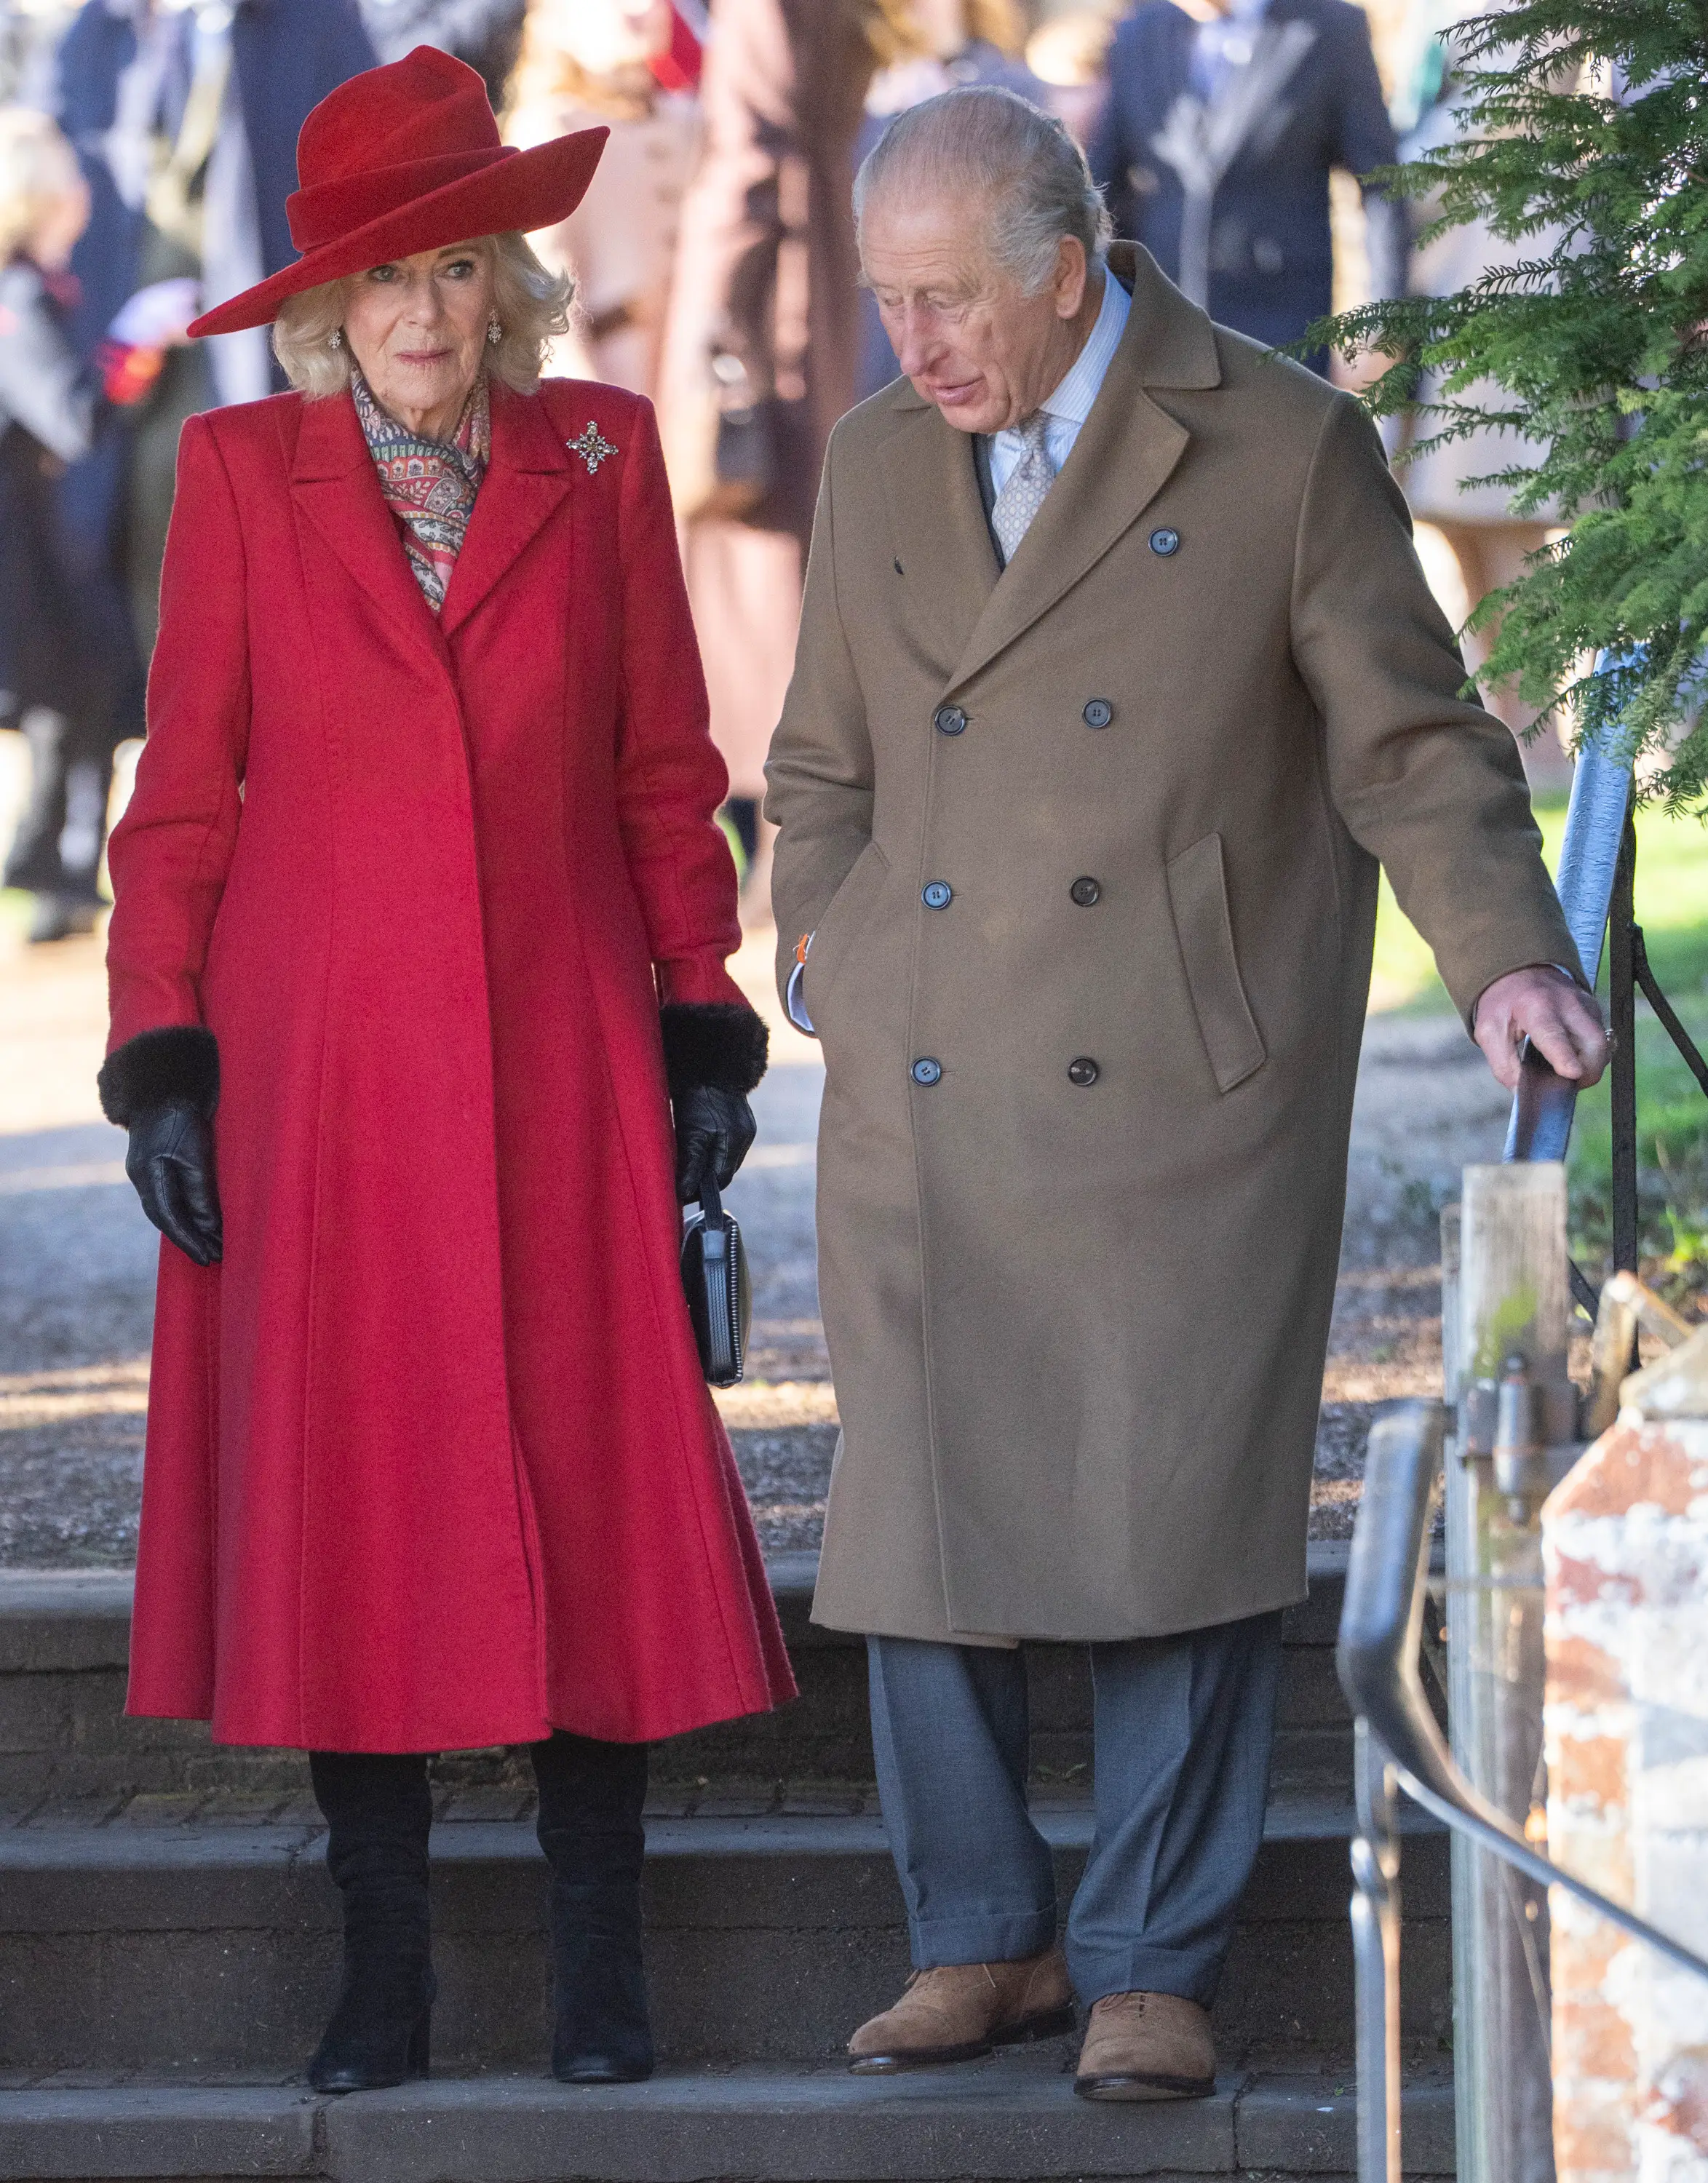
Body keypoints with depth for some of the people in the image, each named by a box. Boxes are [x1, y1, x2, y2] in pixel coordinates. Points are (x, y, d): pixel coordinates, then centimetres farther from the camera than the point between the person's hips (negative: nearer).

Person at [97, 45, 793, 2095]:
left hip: (556, 1069, 1)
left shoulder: (600, 458, 6)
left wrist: (705, 1027, 5)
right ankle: (382, 1971, 8)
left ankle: (600, 1970, 6)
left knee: (590, 1484, -2)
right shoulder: (242, 472, 3)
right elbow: (182, 790, 4)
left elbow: (667, 772, 9)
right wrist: (162, 1058, -2)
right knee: (338, 1501, 0)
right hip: (316, 1073, 0)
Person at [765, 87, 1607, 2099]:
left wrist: (1503, 954, -13)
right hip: (922, 1108, 4)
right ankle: (982, 1939, 16)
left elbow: (1410, 743, 1)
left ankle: (1151, 1965, 6)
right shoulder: (878, 461, 12)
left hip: (1177, 1102, -4)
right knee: (918, 1530, 3)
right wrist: (826, 964, 8)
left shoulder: (1284, 448, -2)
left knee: (1168, 1530, -5)